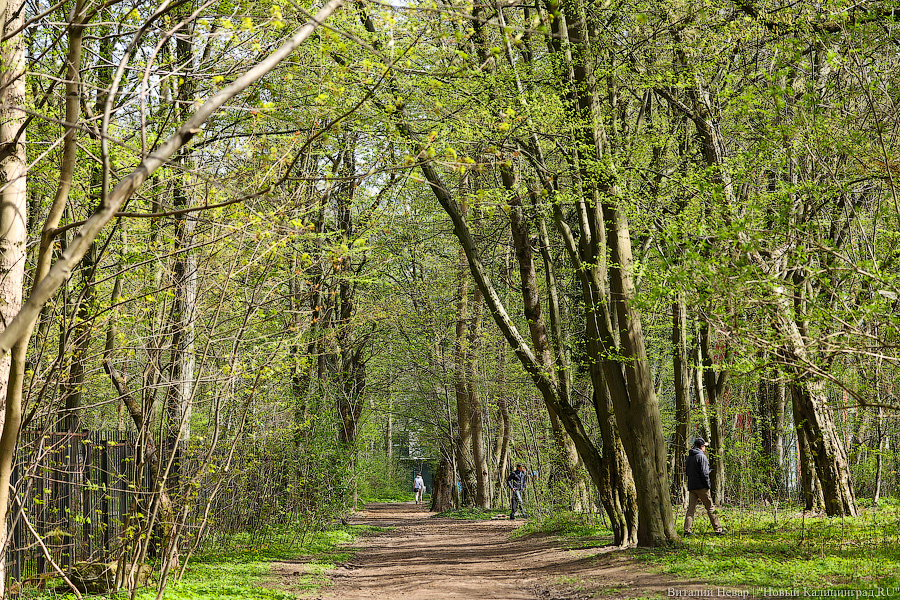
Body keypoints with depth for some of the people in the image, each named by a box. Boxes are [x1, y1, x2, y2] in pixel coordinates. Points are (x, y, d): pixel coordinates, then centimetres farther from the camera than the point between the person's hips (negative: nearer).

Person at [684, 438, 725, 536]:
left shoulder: (689, 457, 13)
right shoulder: (701, 456, -11)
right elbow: (704, 473, -17)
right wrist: (708, 485, -9)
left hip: (691, 487, 7)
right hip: (701, 487, -7)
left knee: (691, 508, 5)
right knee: (710, 508, 0)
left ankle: (687, 529, -2)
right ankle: (718, 529, 2)